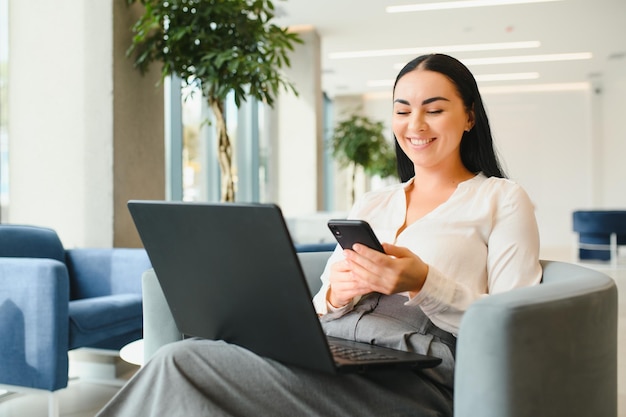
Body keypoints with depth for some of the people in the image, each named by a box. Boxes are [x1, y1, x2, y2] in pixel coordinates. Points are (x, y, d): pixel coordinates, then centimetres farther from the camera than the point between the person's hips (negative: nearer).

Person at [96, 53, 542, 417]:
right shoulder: (371, 204, 23)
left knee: (182, 364, -23)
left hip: (413, 374, -5)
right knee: (180, 358, -23)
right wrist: (334, 295, -7)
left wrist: (424, 283, -19)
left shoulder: (503, 199, 8)